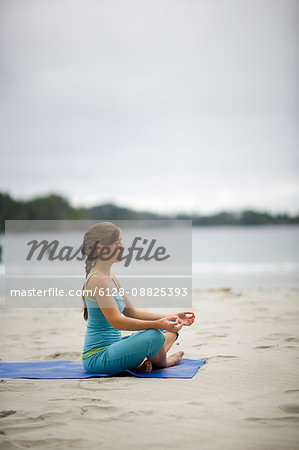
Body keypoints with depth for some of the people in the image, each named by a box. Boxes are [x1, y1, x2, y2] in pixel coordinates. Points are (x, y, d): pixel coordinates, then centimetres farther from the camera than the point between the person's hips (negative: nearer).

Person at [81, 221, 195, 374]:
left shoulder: (111, 278, 14)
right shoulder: (97, 280, -17)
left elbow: (133, 312, 18)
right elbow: (116, 321, -26)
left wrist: (172, 317, 10)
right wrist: (157, 324, -29)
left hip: (111, 347, 10)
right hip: (96, 357, -10)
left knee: (170, 330, 15)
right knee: (153, 336, -31)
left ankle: (145, 360, -10)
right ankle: (161, 363, 0)